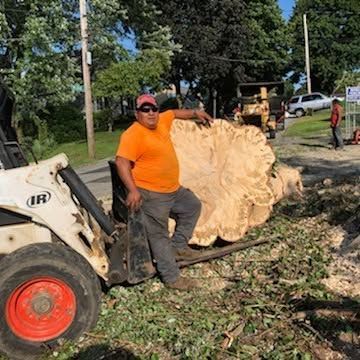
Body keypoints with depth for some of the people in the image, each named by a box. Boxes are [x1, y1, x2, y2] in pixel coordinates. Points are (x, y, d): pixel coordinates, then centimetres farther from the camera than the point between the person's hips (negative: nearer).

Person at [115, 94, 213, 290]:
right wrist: (133, 190, -31)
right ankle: (172, 278, 8)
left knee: (193, 206, 25)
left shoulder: (162, 121, 7)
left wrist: (195, 113, 26)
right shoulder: (133, 134, -18)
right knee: (159, 235, -1)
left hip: (174, 189, 10)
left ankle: (178, 246, 30)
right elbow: (121, 163, -25)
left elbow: (175, 112, 28)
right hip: (151, 195, -10)